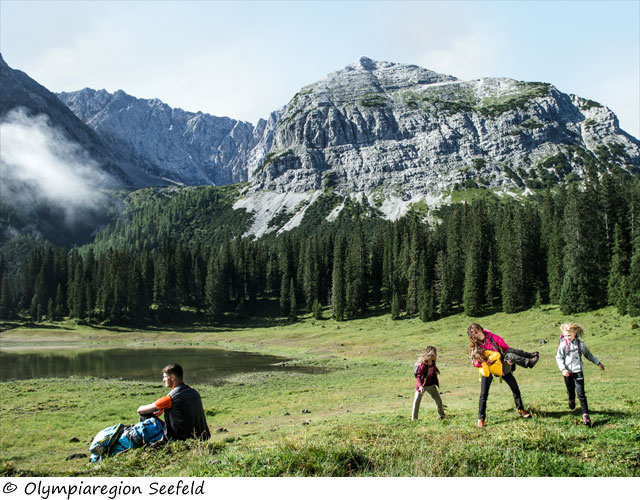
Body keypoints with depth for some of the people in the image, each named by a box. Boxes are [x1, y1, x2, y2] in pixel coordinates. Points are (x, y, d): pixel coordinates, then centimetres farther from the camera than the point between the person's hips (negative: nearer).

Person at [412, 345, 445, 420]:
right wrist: (420, 385, -40)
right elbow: (418, 376, -27)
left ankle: (441, 415, 31)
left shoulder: (433, 362, -4)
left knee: (439, 400, 10)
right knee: (417, 401, -6)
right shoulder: (423, 364, -25)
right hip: (422, 385, -6)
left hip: (431, 385, 6)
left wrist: (437, 371, -2)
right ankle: (414, 419, 8)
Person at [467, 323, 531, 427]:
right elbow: (475, 363, -15)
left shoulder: (492, 337, -14)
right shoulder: (474, 347, -11)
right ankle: (481, 419, 1)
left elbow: (506, 348, -8)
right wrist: (486, 362, -32)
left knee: (515, 387, 9)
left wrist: (509, 359, -24)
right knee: (483, 394, -7)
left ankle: (521, 410, 29)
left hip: (502, 367, 1)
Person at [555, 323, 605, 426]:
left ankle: (585, 414, -6)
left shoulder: (581, 344, 1)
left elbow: (588, 355, 18)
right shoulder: (563, 345, -4)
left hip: (578, 371, 0)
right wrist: (563, 369, -15)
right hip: (567, 373, 0)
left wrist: (598, 363, 23)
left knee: (581, 393, -8)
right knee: (570, 392, 13)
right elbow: (559, 358, -2)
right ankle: (571, 401, 47)